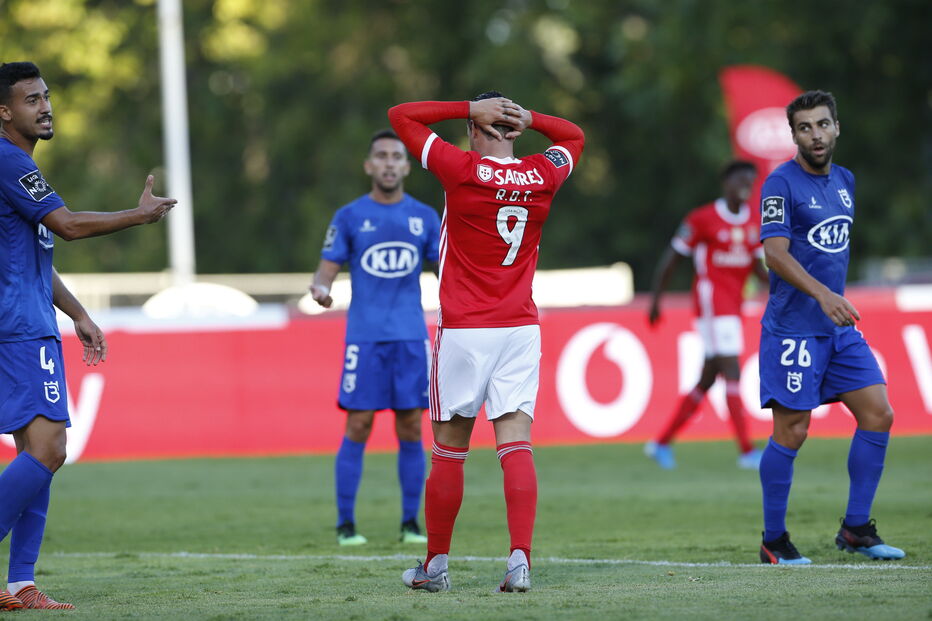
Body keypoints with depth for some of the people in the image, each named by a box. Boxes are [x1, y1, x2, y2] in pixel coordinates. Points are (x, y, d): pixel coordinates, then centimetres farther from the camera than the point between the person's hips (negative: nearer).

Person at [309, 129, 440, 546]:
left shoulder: (425, 218, 9)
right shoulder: (349, 217, 4)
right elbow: (327, 268, 2)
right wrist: (320, 288, -20)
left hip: (411, 337, 2)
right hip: (365, 336, -2)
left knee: (411, 428, 1)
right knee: (357, 427, -5)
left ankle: (411, 523, 9)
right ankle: (345, 523, 2)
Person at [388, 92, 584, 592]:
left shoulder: (462, 170, -9)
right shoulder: (543, 175, 3)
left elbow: (400, 116, 0)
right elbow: (574, 136, 26)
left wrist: (471, 108, -2)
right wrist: (527, 118, 8)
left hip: (463, 331, -3)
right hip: (521, 330, 3)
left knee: (448, 452, 6)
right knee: (516, 446, -3)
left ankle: (435, 565, 15)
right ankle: (520, 559, -17)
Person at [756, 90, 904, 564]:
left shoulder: (844, 180, 14)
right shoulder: (781, 183, -10)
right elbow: (775, 253, -20)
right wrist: (822, 294, -32)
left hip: (839, 327, 8)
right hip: (793, 326, -8)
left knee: (878, 414, 1)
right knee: (791, 432, -6)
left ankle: (855, 529, 10)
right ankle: (773, 541, 6)